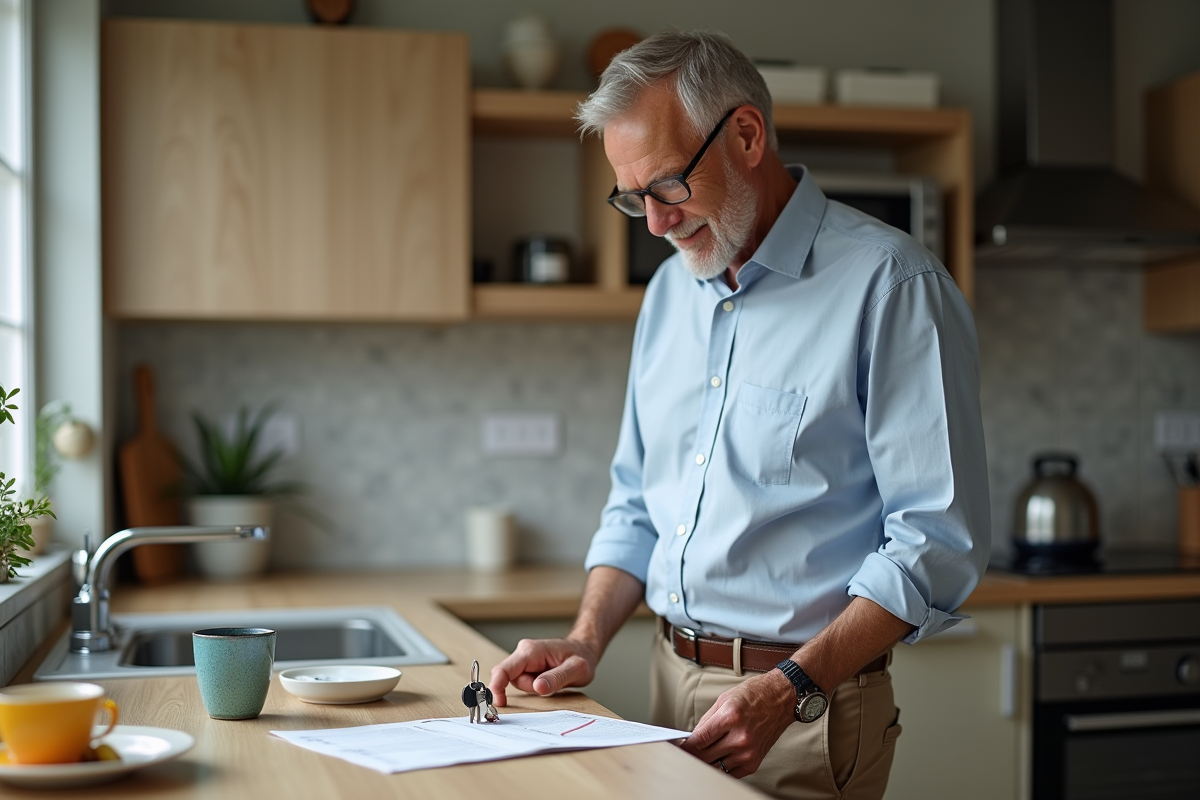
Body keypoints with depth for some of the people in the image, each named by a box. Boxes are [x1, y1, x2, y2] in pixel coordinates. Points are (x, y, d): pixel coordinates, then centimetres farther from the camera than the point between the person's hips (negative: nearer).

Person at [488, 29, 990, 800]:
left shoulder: (889, 285, -14)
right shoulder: (670, 290, 9)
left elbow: (938, 540, -17)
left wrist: (791, 688, -22)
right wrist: (588, 641, 1)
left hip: (806, 706, -6)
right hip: (672, 681, 7)